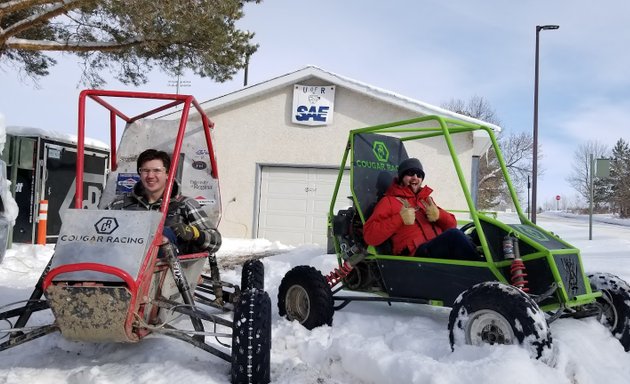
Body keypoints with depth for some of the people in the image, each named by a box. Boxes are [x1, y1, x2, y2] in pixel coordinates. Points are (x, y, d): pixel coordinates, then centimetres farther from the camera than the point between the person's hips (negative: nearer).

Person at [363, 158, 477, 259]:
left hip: (441, 248, 6)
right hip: (416, 253, -6)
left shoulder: (426, 199, 31)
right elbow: (369, 236, -1)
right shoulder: (389, 201, 12)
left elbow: (452, 224, 24)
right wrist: (400, 219, -11)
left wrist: (439, 215, 1)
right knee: (454, 235, -30)